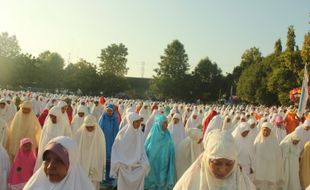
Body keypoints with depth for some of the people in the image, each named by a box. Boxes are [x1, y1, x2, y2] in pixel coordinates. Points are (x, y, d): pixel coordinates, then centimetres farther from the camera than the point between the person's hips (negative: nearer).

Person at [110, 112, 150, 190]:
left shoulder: (140, 134, -2)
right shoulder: (123, 133, -11)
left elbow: (141, 149, 5)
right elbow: (116, 148, -4)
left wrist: (145, 162, -5)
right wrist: (117, 162, -9)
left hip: (136, 164, 3)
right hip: (124, 165, -3)